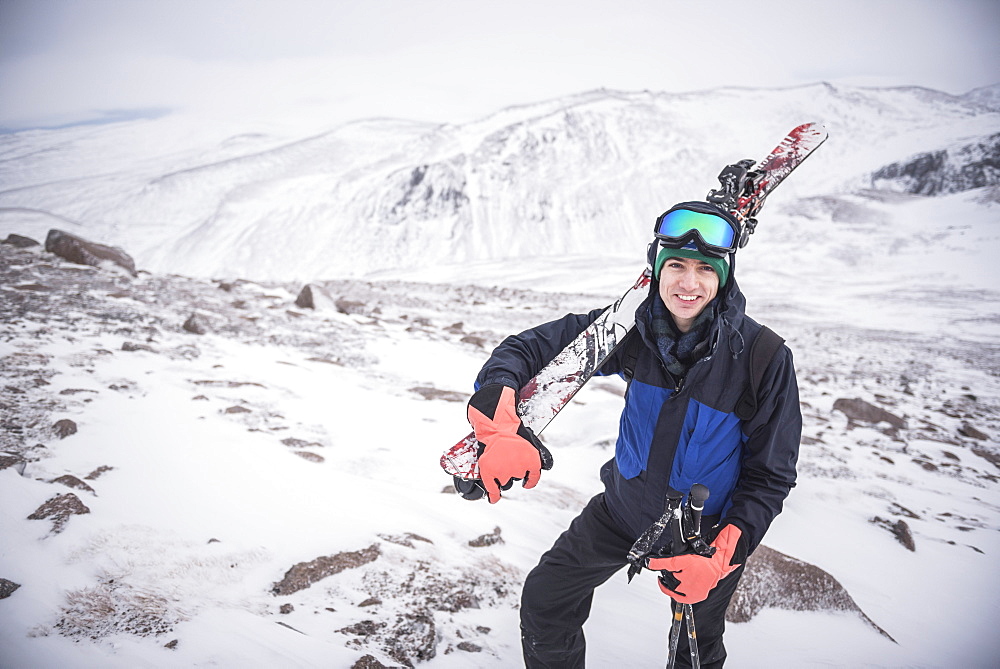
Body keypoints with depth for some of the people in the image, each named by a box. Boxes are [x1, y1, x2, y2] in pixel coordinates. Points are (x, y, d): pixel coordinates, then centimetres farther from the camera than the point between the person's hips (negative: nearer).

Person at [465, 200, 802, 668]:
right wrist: (501, 427, -38)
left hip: (706, 532, -2)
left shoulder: (764, 358, -26)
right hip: (624, 507, 2)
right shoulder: (634, 327, -20)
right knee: (544, 600, 11)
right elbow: (527, 348, -19)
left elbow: (769, 476, -16)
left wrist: (722, 556, -28)